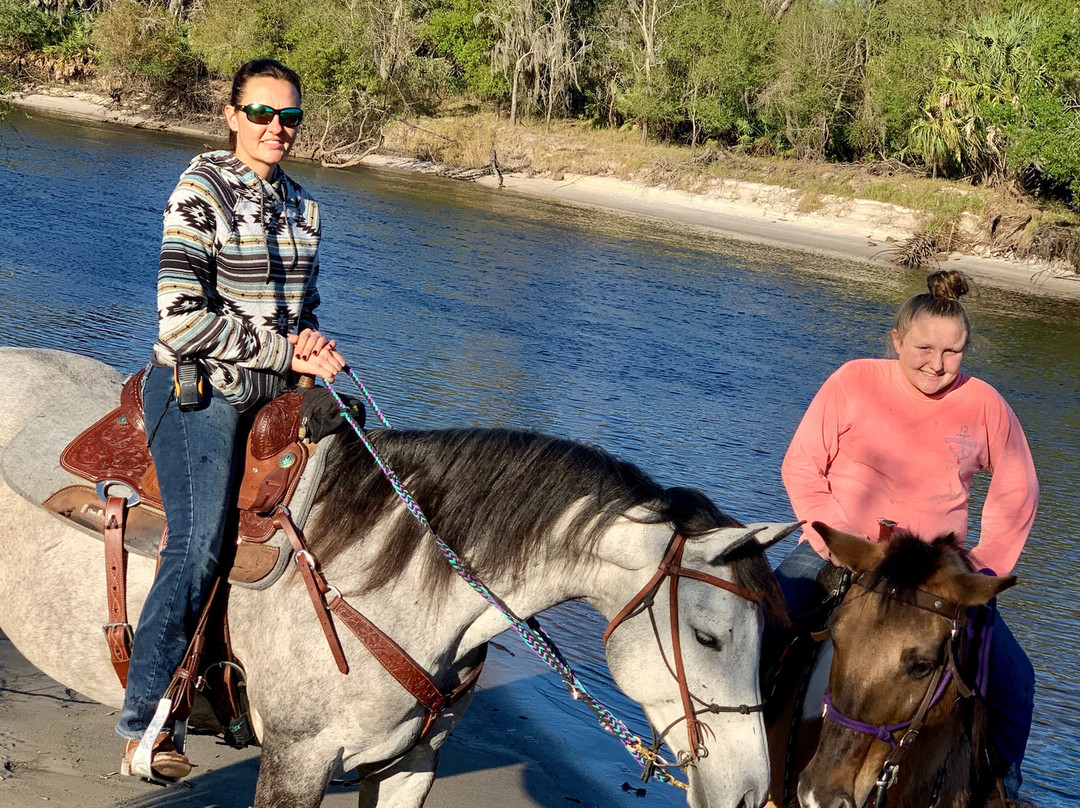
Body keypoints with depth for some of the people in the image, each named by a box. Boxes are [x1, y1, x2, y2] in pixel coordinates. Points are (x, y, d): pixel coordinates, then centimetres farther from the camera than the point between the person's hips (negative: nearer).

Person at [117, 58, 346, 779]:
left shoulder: (304, 208, 12)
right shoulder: (201, 194, -10)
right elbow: (183, 319, -18)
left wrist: (313, 340, -1)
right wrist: (287, 350, -16)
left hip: (270, 393, 7)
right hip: (199, 393, -7)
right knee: (199, 548, -15)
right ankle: (145, 724, -6)